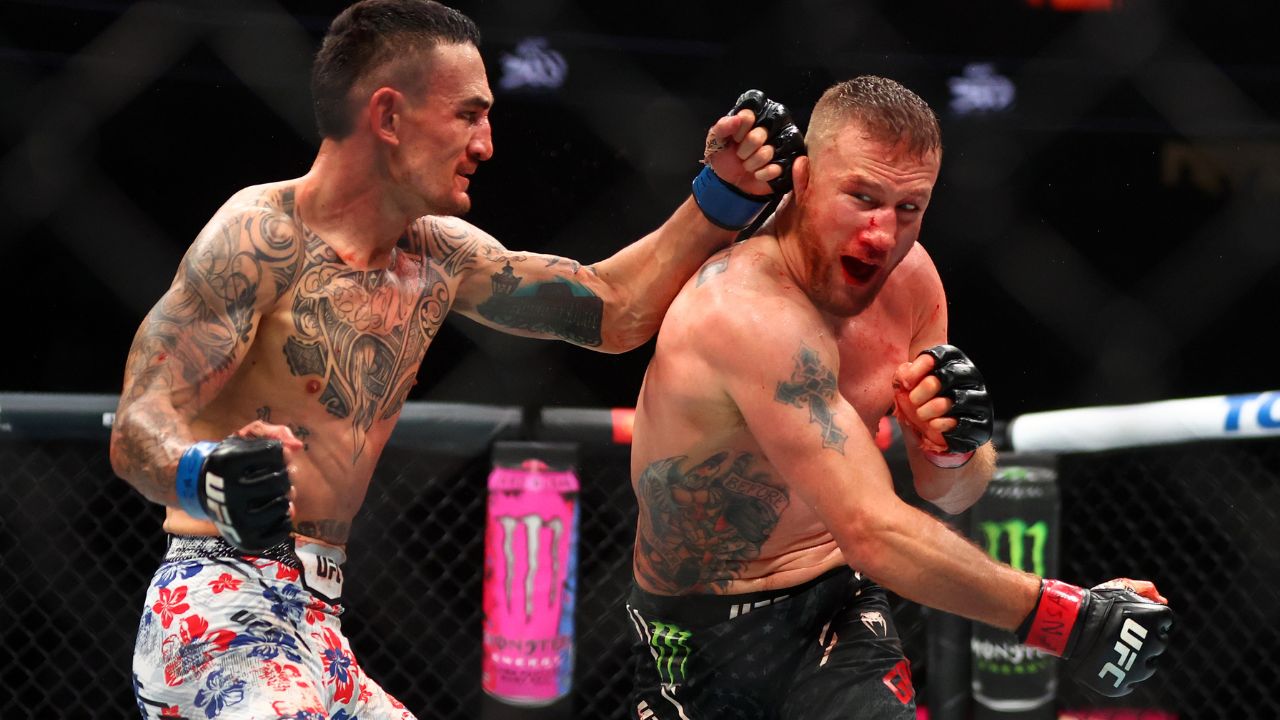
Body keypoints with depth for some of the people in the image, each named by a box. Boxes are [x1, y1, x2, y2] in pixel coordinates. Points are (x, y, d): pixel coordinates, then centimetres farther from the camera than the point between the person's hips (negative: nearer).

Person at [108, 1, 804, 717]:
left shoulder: (440, 258, 13)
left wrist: (721, 196, 8)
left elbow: (611, 309, 19)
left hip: (318, 626, 9)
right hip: (225, 617, -9)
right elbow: (138, 427, -19)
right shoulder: (263, 235, -12)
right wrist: (211, 478, -42)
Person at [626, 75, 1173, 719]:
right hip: (701, 644, -2)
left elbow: (948, 496, 8)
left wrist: (956, 447, -16)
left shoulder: (907, 277, -2)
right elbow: (876, 534, -30)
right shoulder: (752, 311, -25)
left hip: (841, 606, 3)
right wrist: (1069, 622, -28)